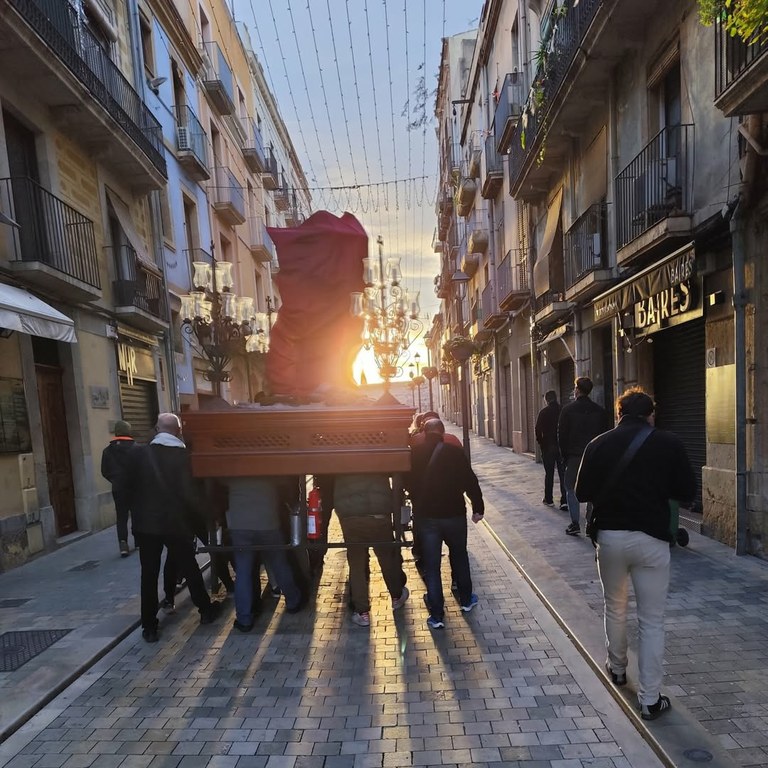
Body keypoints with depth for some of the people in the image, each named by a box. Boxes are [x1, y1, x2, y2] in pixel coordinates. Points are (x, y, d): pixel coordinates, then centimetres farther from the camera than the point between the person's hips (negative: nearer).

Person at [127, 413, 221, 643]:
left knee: (149, 575, 9)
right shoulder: (184, 456, -10)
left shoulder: (139, 454, -4)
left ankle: (149, 626, 13)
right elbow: (191, 493, -10)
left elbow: (131, 486, 3)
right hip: (177, 523, -1)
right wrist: (197, 521, 1)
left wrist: (136, 514, 15)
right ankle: (205, 610, 27)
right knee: (189, 568, 14)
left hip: (146, 523, 1)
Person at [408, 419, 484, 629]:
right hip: (454, 513, 0)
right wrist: (478, 507, 2)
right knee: (459, 556, 22)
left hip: (425, 515, 0)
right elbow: (470, 482, -7)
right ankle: (466, 599, 36)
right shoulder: (455, 453, -8)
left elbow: (408, 483, 5)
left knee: (431, 565, 8)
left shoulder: (414, 455, -3)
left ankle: (436, 615, 10)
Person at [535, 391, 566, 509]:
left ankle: (548, 499, 15)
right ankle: (564, 500, -3)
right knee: (563, 473, 3)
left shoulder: (544, 412, -6)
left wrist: (540, 442, 6)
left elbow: (538, 429, -8)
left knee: (549, 474, 8)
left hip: (548, 447, -2)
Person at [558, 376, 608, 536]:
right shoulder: (600, 410, 4)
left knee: (571, 488, 6)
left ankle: (575, 524, 1)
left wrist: (564, 456, 2)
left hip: (574, 456, -3)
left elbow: (562, 435, -6)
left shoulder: (567, 409, -7)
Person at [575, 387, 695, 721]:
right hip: (652, 539, -1)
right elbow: (687, 492, -1)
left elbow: (582, 492, 1)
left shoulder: (599, 444, -4)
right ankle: (650, 699, 15)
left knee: (614, 607, 22)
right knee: (652, 621, 9)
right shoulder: (669, 443, -7)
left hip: (610, 536, 2)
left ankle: (617, 668, 41)